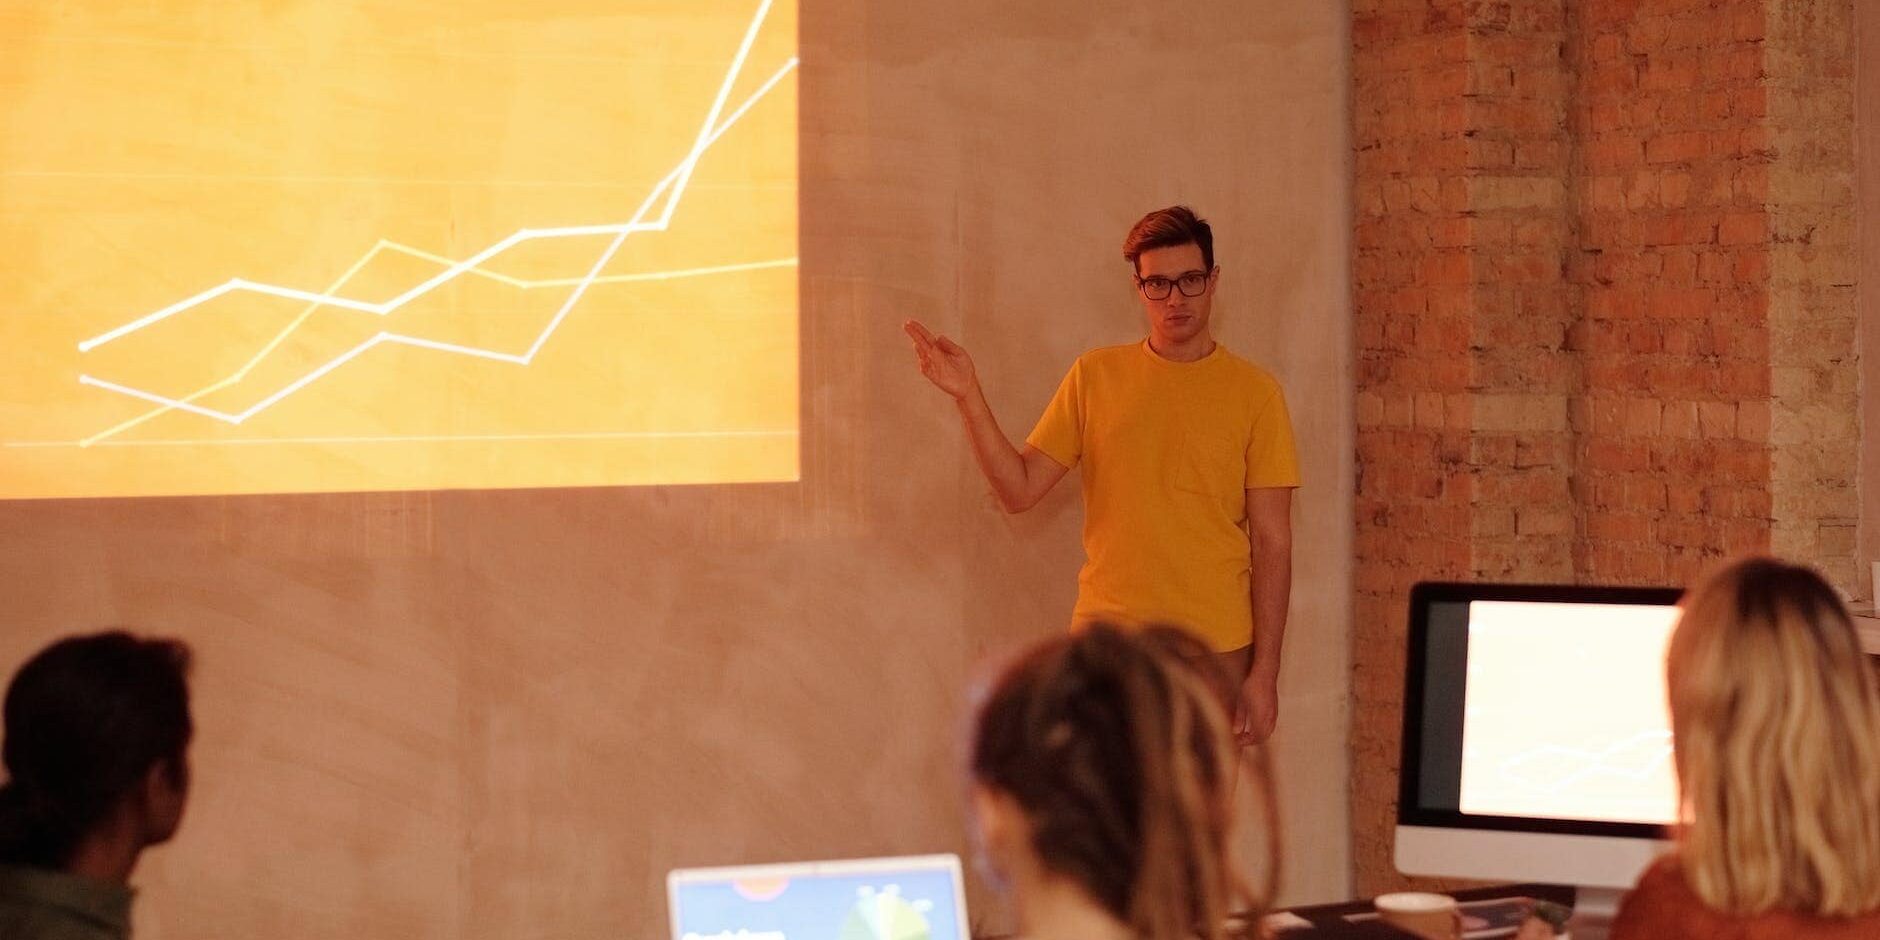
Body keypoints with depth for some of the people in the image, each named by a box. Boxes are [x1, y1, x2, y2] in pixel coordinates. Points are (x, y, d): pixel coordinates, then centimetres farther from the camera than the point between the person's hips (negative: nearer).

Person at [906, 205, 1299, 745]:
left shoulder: (1253, 392, 1)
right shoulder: (1095, 377, 7)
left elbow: (1272, 544, 0)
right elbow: (1019, 490, 4)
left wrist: (1264, 671, -5)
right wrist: (968, 396, -8)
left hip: (1215, 651, -1)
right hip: (1107, 639, 1)